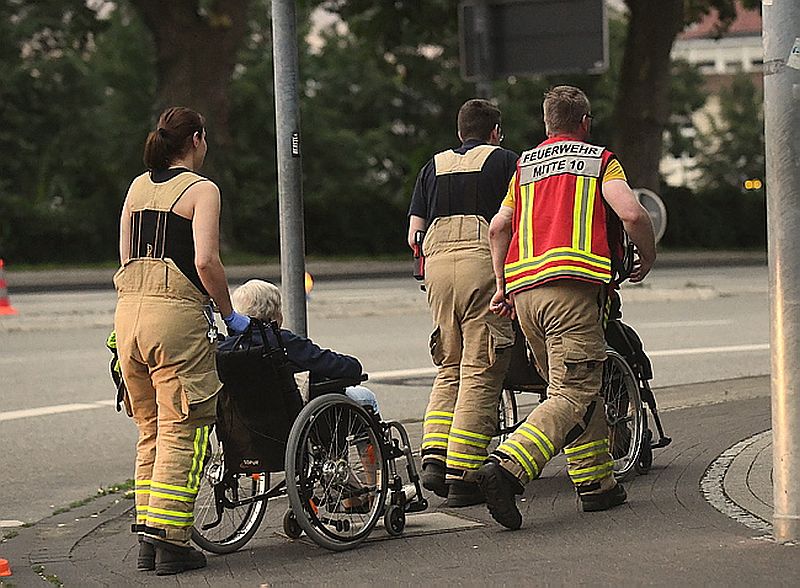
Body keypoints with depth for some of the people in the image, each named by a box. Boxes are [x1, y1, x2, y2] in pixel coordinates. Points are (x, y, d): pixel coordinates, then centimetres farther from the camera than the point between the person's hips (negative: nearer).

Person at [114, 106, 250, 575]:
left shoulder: (137, 188, 16)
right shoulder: (201, 189, -4)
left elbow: (126, 259, 15)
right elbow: (206, 261, -14)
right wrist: (229, 314, -3)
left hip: (129, 309, 7)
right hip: (177, 313, -7)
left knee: (151, 431, 15)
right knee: (181, 432, -3)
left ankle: (148, 536, 14)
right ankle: (170, 542, -7)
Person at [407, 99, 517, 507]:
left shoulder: (434, 166, 21)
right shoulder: (503, 160, 9)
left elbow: (414, 234, 16)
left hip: (436, 263, 5)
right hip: (483, 260, -5)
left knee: (449, 367, 16)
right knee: (481, 372, -3)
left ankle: (434, 457, 0)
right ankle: (462, 477, -8)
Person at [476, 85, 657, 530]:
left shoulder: (525, 166, 23)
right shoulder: (601, 161, 9)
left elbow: (499, 227, 18)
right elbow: (631, 214, -6)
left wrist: (503, 285, 24)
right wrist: (649, 257, 10)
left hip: (524, 285, 6)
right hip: (573, 286, -6)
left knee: (573, 388, 18)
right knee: (573, 396, -12)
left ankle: (597, 482, 16)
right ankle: (507, 468, -31)